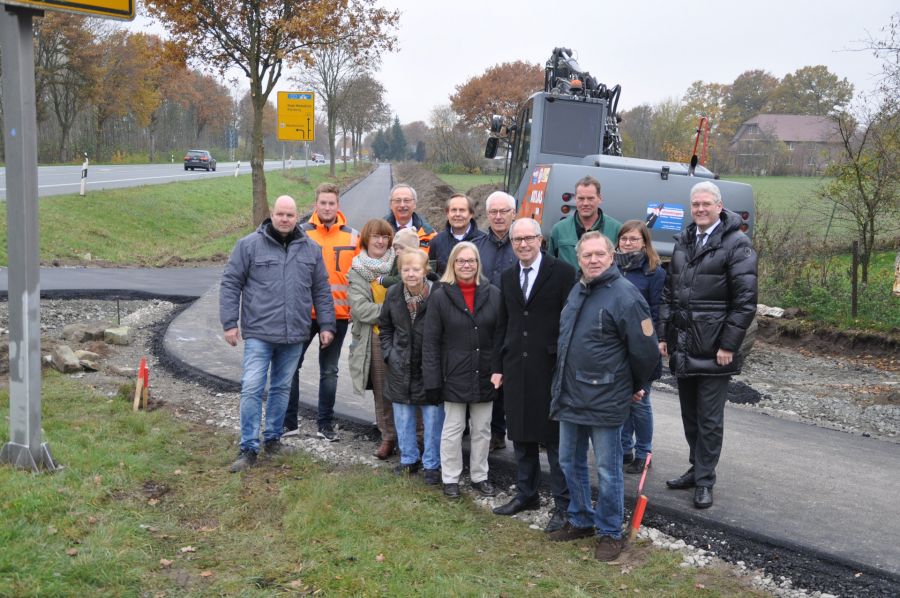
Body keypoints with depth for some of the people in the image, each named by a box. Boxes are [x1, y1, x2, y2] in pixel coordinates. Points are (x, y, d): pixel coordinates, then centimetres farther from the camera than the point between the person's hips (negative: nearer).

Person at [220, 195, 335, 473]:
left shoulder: (310, 249, 8)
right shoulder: (249, 245, -2)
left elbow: (322, 290, 13)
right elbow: (230, 284, -1)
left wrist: (326, 325, 9)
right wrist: (229, 323, -5)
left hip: (294, 335, 4)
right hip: (259, 333, -3)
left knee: (282, 388, 13)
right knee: (252, 388, -7)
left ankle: (273, 437, 28)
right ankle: (248, 448, 1)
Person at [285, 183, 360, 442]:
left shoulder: (353, 236, 2)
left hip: (338, 314, 1)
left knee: (329, 371, 11)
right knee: (291, 365, 3)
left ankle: (325, 424, 21)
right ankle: (288, 421, 15)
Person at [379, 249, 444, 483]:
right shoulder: (393, 294, 0)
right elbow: (384, 326, 15)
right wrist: (389, 353, 6)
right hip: (401, 368, 4)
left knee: (433, 419, 4)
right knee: (403, 417, 14)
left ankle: (432, 465, 18)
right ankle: (408, 459, 30)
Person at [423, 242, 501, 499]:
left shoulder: (493, 294, 0)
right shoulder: (440, 297, -4)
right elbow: (431, 342, -4)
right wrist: (432, 381, -9)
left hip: (485, 376, 2)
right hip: (454, 376, -2)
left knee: (482, 429, 13)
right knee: (453, 429, 8)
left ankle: (480, 476, 27)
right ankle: (450, 479, 21)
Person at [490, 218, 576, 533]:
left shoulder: (562, 272, -7)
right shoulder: (508, 277, 11)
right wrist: (498, 366, 12)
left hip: (551, 368, -6)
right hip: (516, 368, 6)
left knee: (555, 437, 0)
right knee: (521, 435, 14)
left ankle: (564, 504, 10)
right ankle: (526, 494, 29)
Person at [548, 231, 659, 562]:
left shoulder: (625, 295, -16)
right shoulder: (576, 291, 9)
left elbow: (645, 350, -13)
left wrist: (634, 387, 1)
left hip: (605, 400, -8)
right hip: (569, 395, 8)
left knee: (608, 470, 4)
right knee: (570, 462, 17)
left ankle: (609, 532, 20)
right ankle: (580, 520, 35)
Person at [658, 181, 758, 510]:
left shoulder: (737, 244, -8)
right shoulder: (683, 242, 12)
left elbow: (745, 300, -12)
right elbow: (669, 291, 16)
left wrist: (728, 345, -14)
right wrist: (663, 334, 10)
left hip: (713, 349, -6)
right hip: (682, 347, 6)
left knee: (709, 420, 2)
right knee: (690, 415, 16)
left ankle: (704, 481, 11)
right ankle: (697, 468, 31)